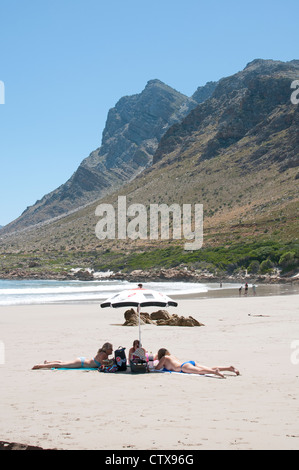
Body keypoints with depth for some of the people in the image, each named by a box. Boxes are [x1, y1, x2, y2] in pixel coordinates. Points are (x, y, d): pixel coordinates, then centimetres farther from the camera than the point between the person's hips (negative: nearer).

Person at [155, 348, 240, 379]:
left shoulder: (164, 358, 18)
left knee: (199, 371, -35)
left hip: (184, 366, -8)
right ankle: (229, 368, -23)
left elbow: (157, 368, 14)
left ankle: (215, 371, -63)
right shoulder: (172, 356, 39)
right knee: (210, 369, -8)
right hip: (192, 363, 8)